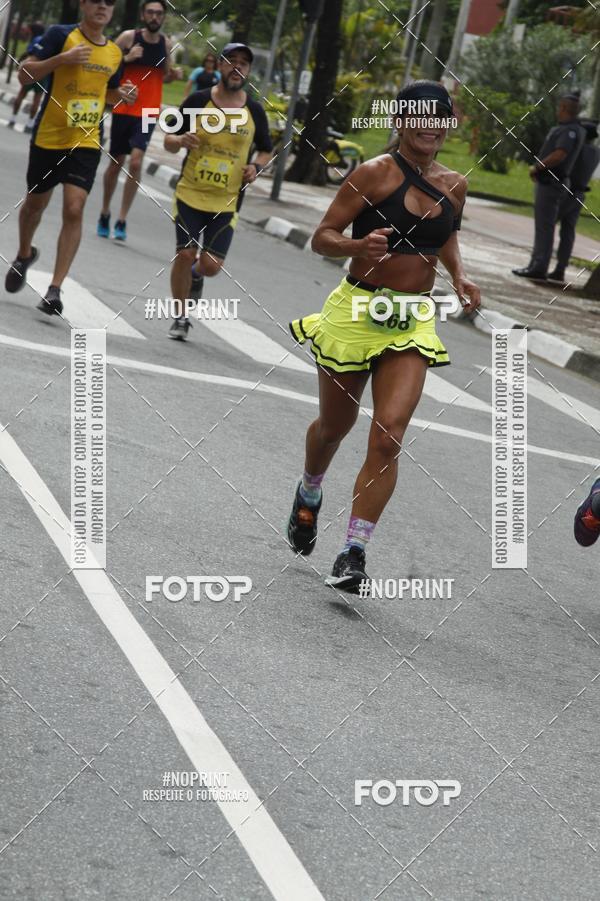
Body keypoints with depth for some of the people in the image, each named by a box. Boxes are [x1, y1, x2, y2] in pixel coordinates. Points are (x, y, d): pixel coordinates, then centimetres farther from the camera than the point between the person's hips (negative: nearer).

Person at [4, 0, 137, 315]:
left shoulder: (115, 53, 6)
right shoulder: (61, 35, -9)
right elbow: (24, 74, -13)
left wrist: (122, 94, 2)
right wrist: (61, 59, -26)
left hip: (86, 143, 2)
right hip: (48, 138, -2)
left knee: (74, 210, -14)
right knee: (35, 203, 16)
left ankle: (55, 289, -13)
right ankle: (24, 255, 48)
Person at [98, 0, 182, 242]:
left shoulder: (167, 44, 5)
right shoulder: (129, 37, -5)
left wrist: (174, 74, -3)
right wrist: (126, 58, -20)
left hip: (148, 113, 1)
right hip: (123, 110, -1)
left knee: (136, 162, -16)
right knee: (116, 163, 9)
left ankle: (122, 221, -12)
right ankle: (105, 214, 29)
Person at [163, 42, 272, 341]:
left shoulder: (254, 111, 3)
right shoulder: (198, 101, -2)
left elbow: (265, 150, 17)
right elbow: (168, 141, 4)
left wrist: (256, 166, -4)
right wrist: (181, 140, -18)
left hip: (227, 202, 1)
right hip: (190, 194, -1)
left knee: (212, 264, -5)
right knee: (185, 254, -7)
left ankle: (195, 275, 33)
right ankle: (181, 317, 12)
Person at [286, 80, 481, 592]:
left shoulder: (454, 186, 4)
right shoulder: (376, 173, -11)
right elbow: (323, 237, -11)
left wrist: (459, 276, 9)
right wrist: (360, 246, -31)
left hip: (413, 323, 3)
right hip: (357, 313, -3)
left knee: (389, 435, -13)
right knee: (335, 426, 16)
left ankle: (354, 552, -11)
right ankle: (309, 495, 49)